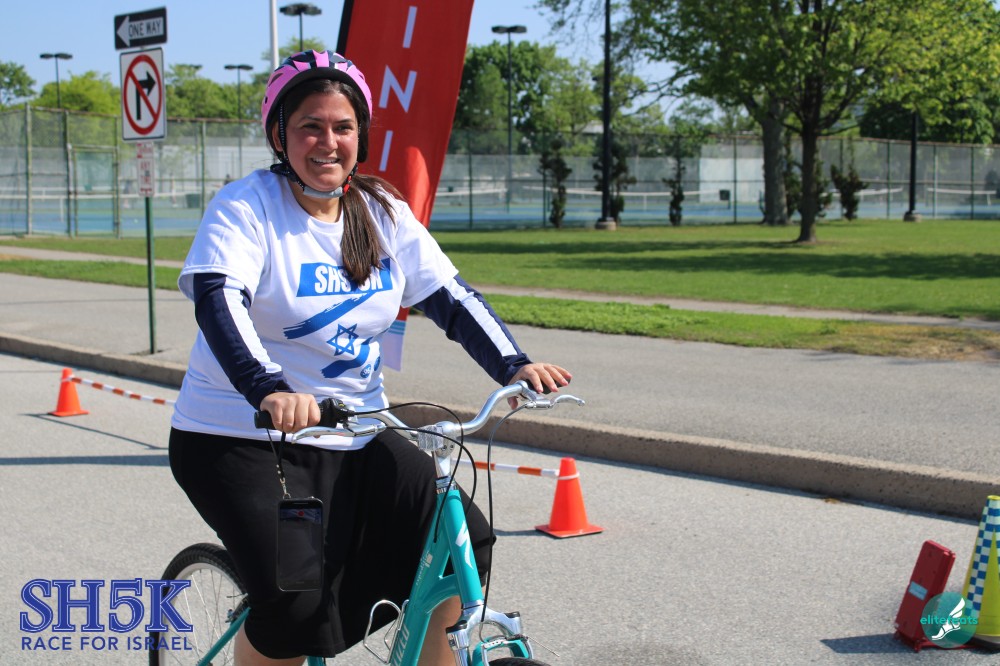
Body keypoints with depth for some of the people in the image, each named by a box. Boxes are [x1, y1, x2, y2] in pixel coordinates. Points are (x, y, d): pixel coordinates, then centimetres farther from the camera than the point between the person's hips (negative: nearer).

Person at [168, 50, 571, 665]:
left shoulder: (384, 213, 4)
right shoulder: (247, 206, -11)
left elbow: (452, 296, 0)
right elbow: (217, 298, -27)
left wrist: (515, 366, -17)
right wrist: (270, 391, -45)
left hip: (355, 437, 5)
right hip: (243, 440, -5)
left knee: (462, 542, -9)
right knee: (295, 606, -20)